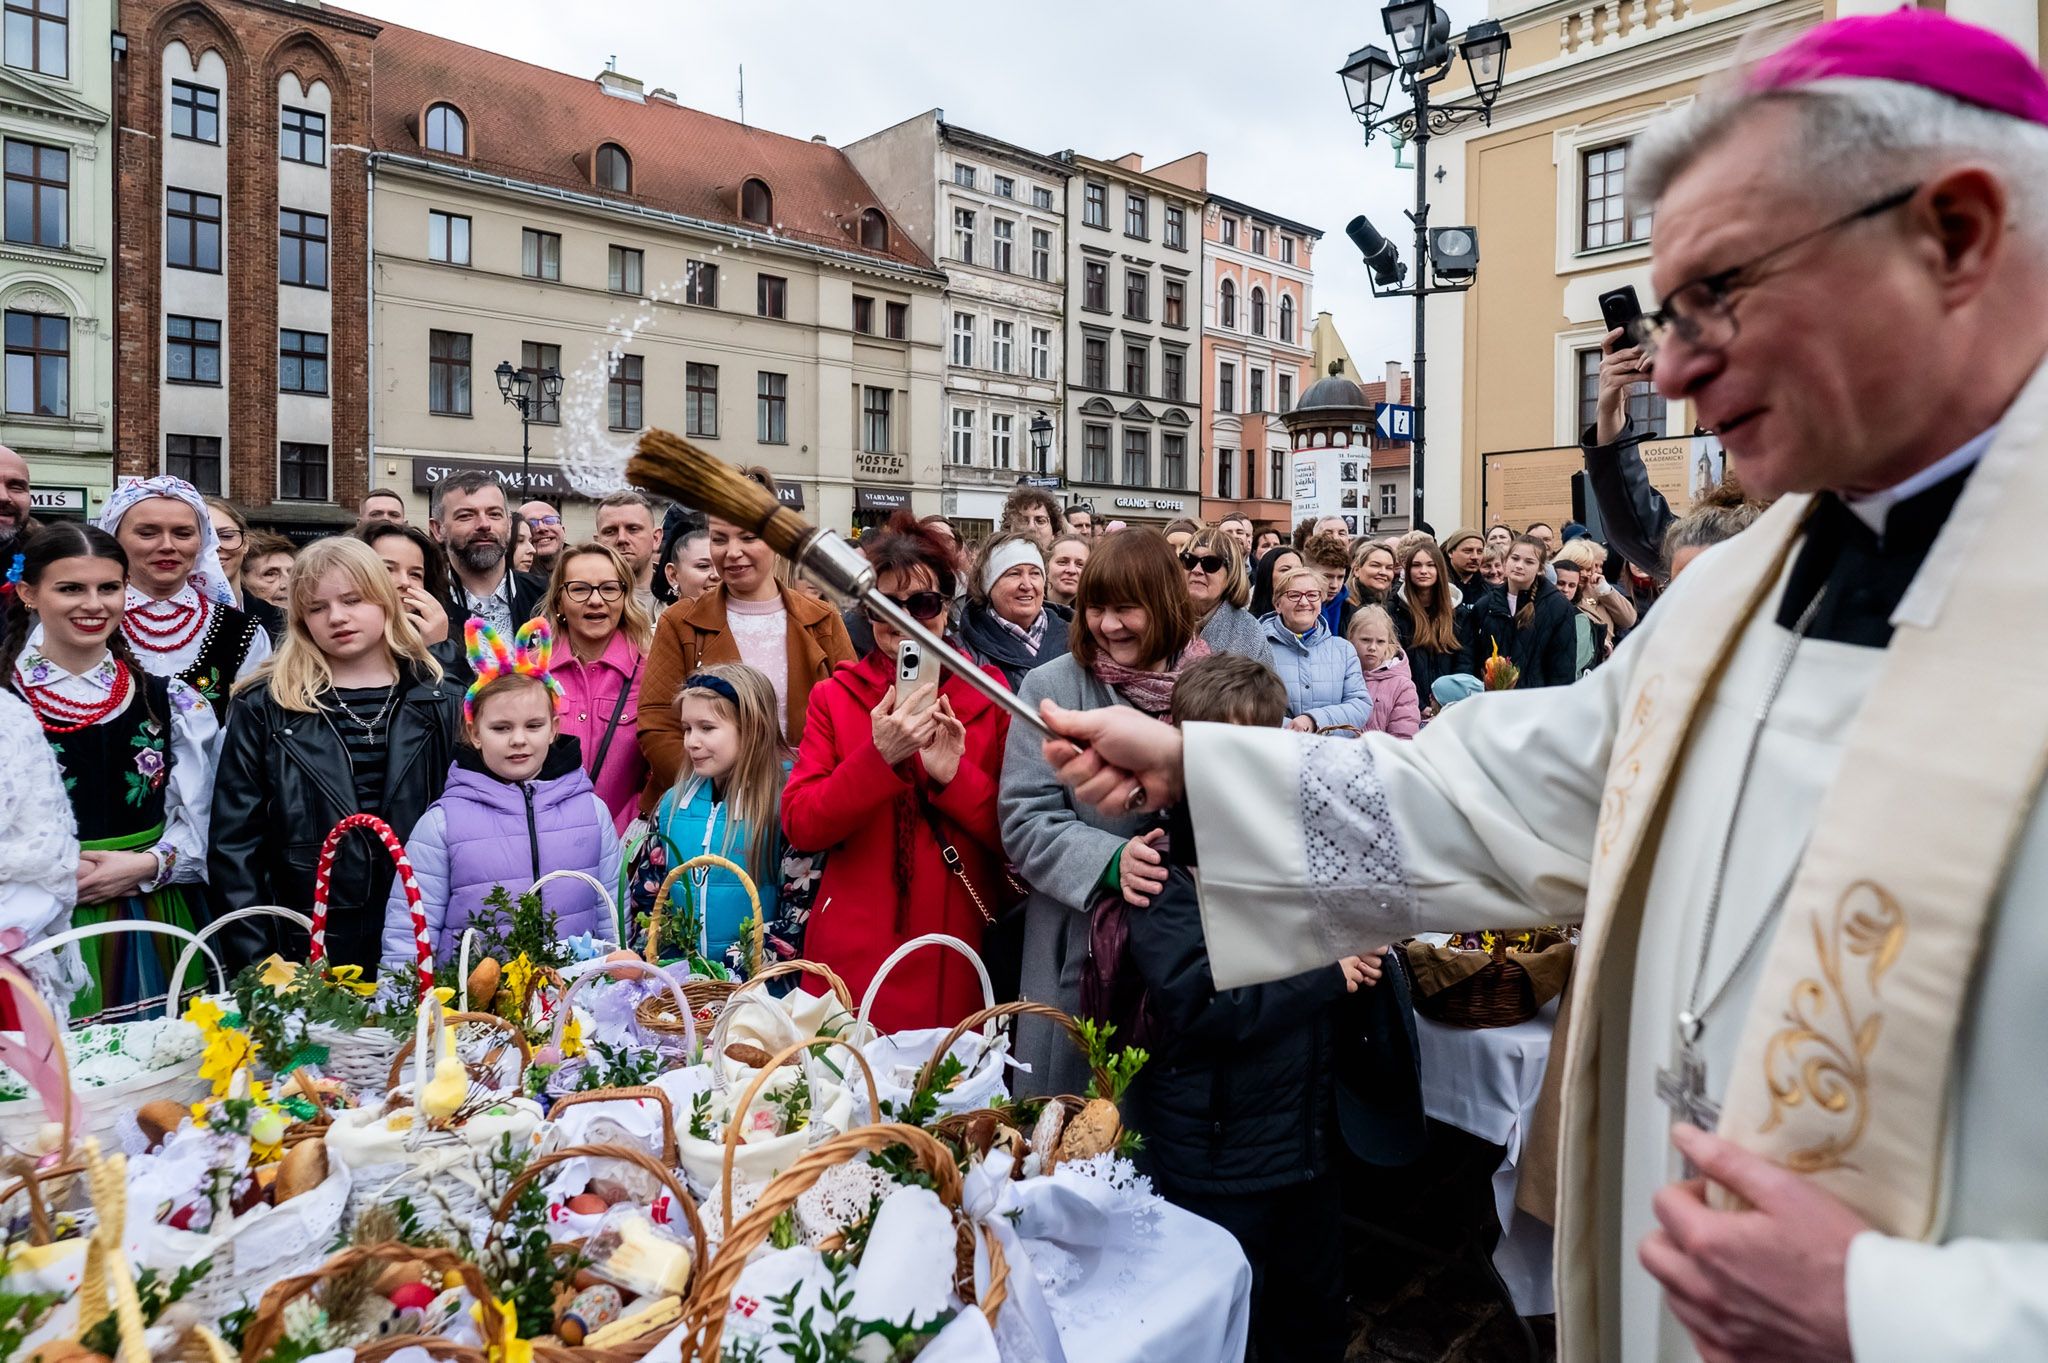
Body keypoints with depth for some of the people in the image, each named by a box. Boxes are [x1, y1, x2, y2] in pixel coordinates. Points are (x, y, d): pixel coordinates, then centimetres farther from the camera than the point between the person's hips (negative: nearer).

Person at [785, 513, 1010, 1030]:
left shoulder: (989, 695, 2)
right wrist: (880, 756, -20)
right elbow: (799, 825, -6)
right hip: (856, 950, 0)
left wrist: (954, 774, -17)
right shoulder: (835, 696, 4)